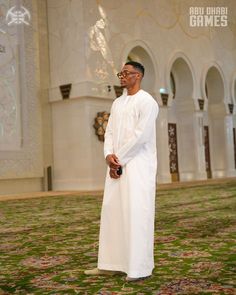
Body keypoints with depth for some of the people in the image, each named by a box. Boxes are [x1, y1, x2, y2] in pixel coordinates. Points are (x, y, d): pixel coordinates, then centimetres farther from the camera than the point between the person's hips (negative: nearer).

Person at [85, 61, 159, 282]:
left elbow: (141, 135, -16)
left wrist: (118, 159, -11)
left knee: (136, 213, -8)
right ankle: (110, 264, 15)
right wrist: (109, 155, -6)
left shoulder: (146, 101, -7)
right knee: (112, 211, 7)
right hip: (117, 165, 8)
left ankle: (141, 267, 1)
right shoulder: (117, 103, 18)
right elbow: (110, 132, 13)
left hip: (138, 165, -8)